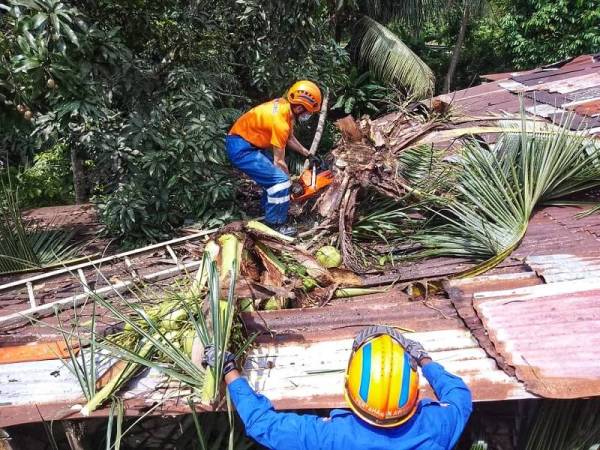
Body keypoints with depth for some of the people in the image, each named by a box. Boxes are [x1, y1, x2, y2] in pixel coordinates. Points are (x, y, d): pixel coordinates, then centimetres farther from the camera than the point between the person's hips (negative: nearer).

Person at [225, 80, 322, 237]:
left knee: (274, 174, 19)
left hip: (249, 142, 10)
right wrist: (291, 183, -4)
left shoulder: (285, 107, 0)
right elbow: (279, 161, -17)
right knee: (279, 179, -14)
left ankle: (269, 210, 33)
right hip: (241, 149, -10)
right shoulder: (280, 121, -26)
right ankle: (275, 224, -1)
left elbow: (290, 138, 19)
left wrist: (308, 154, 18)